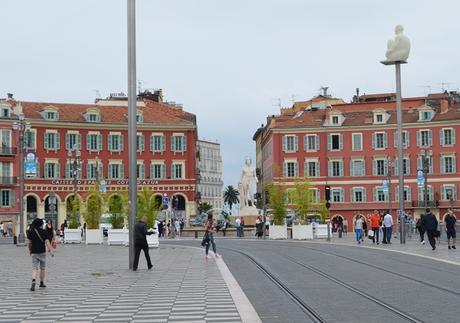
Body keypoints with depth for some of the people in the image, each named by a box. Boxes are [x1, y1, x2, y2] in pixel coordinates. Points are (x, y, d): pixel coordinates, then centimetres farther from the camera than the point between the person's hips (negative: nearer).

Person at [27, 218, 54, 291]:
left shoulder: (31, 232, 0)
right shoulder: (43, 232, -6)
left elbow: (30, 243, 5)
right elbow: (47, 242, -14)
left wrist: (30, 251, 19)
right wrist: (50, 250, -17)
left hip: (34, 253, 1)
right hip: (42, 252, -1)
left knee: (34, 268, -3)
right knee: (42, 268, 14)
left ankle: (33, 281, -28)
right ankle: (42, 283, 23)